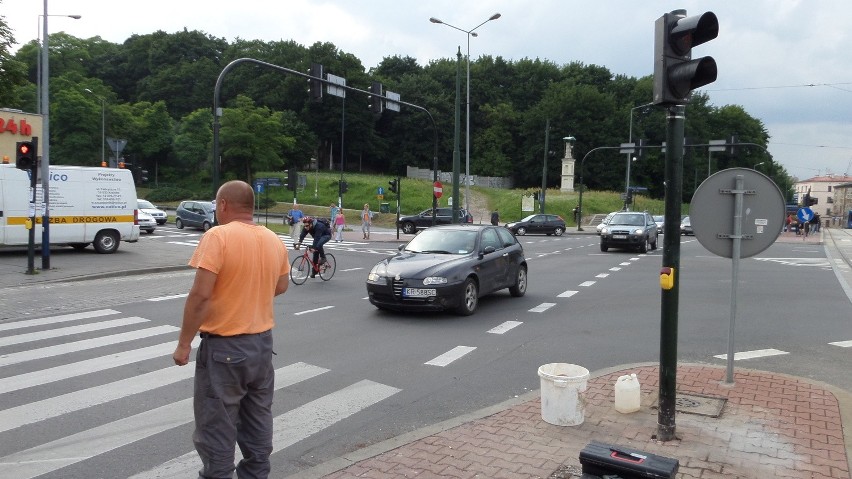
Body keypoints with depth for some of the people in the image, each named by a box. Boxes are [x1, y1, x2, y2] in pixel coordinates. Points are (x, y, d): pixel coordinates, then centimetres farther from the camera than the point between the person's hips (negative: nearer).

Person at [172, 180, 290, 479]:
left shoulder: (218, 236, -16)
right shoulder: (274, 240, 4)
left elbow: (200, 295, -21)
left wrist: (184, 343, -12)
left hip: (224, 346, -7)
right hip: (262, 341, 7)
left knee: (217, 424, 5)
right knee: (258, 419, 17)